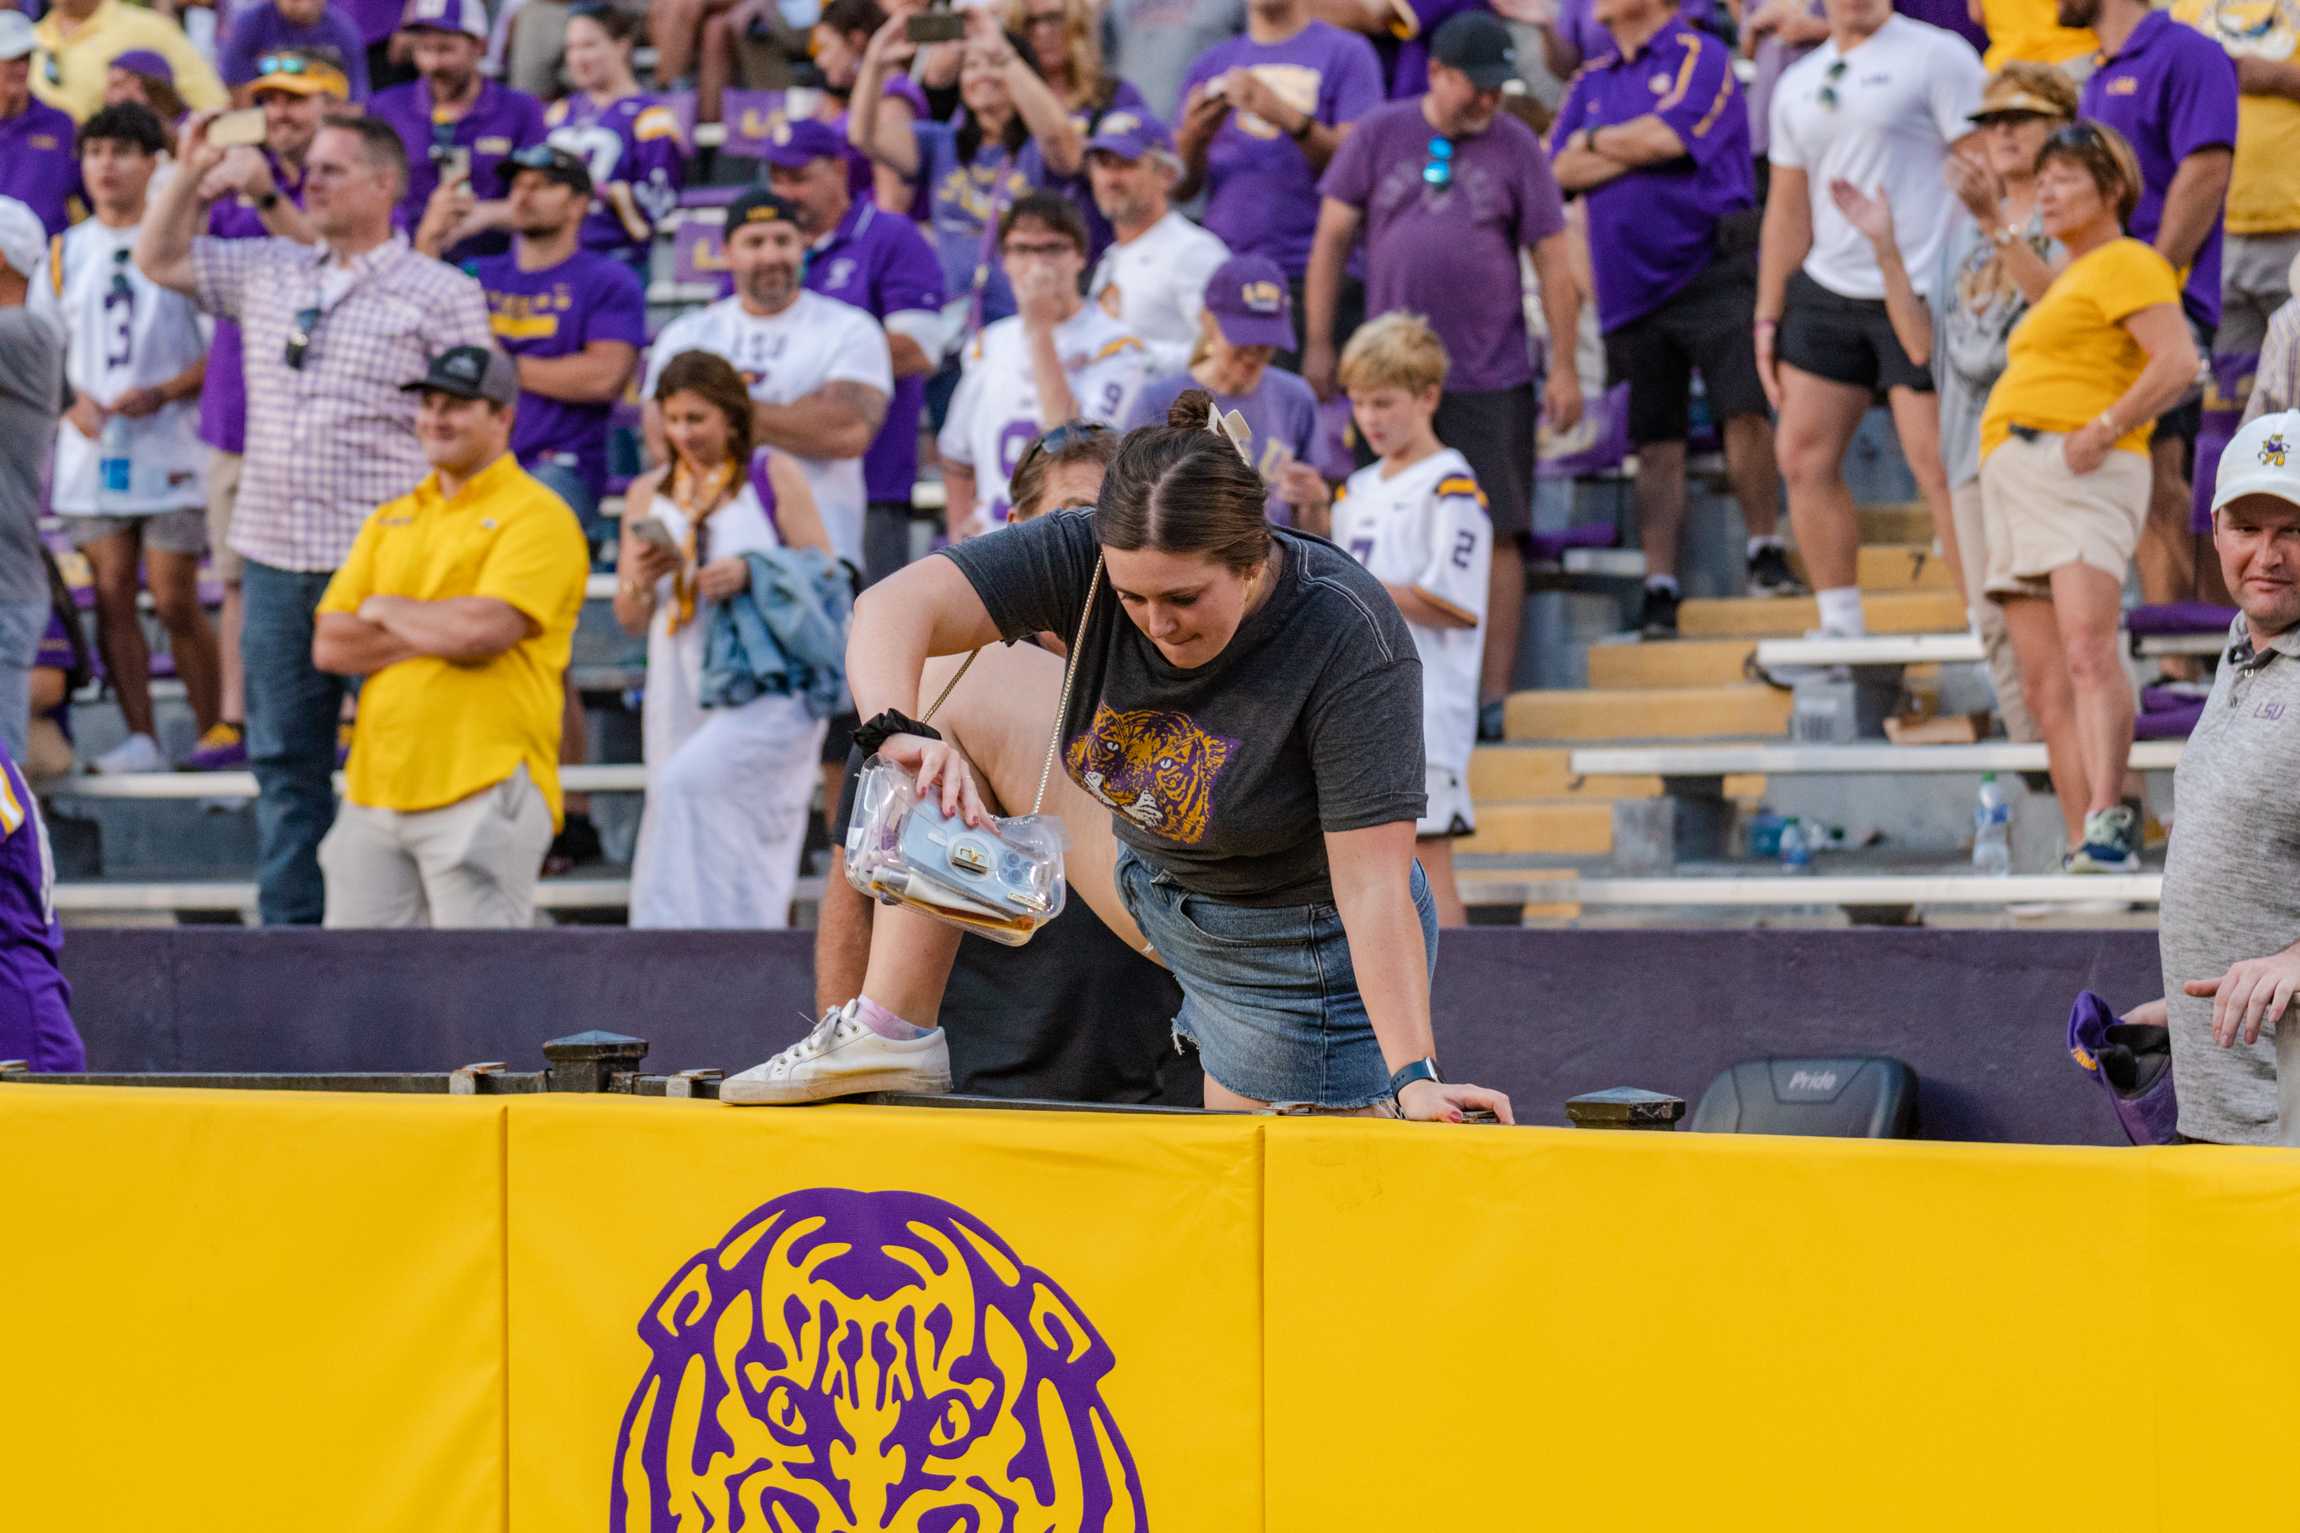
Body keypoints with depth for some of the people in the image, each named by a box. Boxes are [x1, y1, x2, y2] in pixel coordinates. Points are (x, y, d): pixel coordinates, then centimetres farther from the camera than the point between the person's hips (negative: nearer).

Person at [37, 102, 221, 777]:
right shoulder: (66, 253, 11)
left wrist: (163, 393, -16)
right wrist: (74, 399, -4)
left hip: (170, 449, -4)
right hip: (93, 446, 4)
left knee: (176, 601, -5)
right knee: (112, 594, 1)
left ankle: (213, 738, 4)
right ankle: (140, 739, 4)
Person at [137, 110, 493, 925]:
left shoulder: (442, 295, -2)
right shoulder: (267, 273, 14)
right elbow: (158, 259, 25)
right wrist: (192, 173, 9)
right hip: (275, 554, 6)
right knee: (284, 758, 9)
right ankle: (289, 929, 14)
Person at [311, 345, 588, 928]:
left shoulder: (537, 518, -3)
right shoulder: (391, 520, 19)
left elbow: (483, 630, -18)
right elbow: (330, 645, 8)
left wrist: (386, 611, -1)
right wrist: (438, 634, -6)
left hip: (482, 791, -7)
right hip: (376, 788, 7)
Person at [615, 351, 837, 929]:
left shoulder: (773, 477, 2)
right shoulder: (650, 493, 14)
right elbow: (630, 620, 16)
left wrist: (751, 573, -16)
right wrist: (641, 581, -6)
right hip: (683, 696, 5)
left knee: (692, 782, -26)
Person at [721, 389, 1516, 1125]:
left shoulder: (1349, 639, -34)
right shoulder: (1089, 556, -22)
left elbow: (1373, 888, -34)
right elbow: (893, 608, -32)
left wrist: (1413, 1079, -40)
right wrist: (898, 732, -52)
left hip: (1302, 961, -6)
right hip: (1153, 885, 6)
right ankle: (892, 1034, 7)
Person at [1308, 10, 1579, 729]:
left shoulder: (1515, 146, 2)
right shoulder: (1380, 136, 3)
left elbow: (1553, 259, 4)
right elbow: (1333, 238, 7)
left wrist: (1566, 366, 0)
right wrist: (1319, 342, 3)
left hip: (1492, 375, -1)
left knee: (1496, 534, -4)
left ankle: (1492, 696, 0)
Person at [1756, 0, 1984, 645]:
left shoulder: (1938, 57, -3)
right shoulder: (1799, 84, 16)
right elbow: (1788, 209, 21)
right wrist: (1768, 316, 17)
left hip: (1921, 295, -7)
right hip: (1827, 291, 7)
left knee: (1940, 469, -8)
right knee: (1803, 456, 2)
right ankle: (1841, 628, 12)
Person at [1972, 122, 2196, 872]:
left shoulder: (2128, 265, 0)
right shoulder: (2065, 281, 28)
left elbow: (2177, 362, -13)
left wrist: (2105, 430, -20)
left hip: (2083, 474, -9)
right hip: (2012, 473, 10)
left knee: (2088, 651, -25)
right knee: (2044, 683, -1)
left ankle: (2108, 821, -34)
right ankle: (2085, 847, -5)